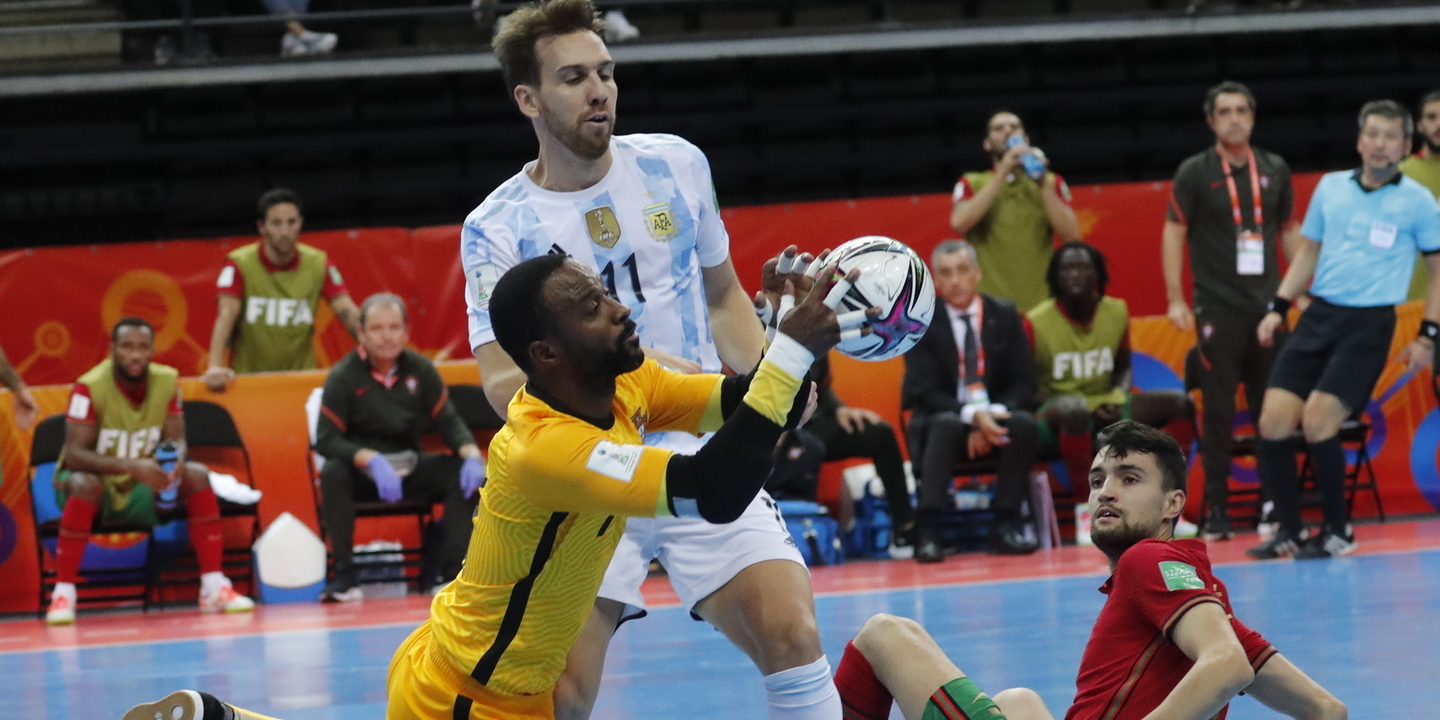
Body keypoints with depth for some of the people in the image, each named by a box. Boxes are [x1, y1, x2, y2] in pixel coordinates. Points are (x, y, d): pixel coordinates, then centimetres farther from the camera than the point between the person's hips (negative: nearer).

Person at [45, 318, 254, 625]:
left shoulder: (166, 381, -8)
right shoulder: (91, 387, -22)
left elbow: (176, 440, -6)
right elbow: (74, 454, -28)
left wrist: (175, 462, -32)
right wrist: (129, 466, -43)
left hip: (141, 492, 4)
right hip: (98, 486, -4)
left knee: (197, 476, -19)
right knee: (85, 484, -38)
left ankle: (214, 587, -18)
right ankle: (63, 594, -33)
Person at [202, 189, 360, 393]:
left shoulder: (318, 264, -2)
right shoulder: (239, 264, -9)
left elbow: (349, 314, -7)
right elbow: (226, 315, -20)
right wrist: (215, 367, -34)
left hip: (301, 376, 2)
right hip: (248, 379, -2)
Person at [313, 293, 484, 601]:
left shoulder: (420, 370, 1)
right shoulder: (343, 376, -11)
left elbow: (448, 422, 3)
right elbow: (326, 440, -16)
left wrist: (471, 454, -19)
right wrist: (372, 460, -33)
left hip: (409, 469, 4)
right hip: (362, 472, -3)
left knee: (466, 472, -19)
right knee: (333, 473, -35)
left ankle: (448, 571, -17)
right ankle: (345, 575, -28)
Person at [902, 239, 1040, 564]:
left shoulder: (1004, 315, 3)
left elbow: (1024, 383, 2)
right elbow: (923, 391, -9)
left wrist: (993, 415, -18)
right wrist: (971, 415, -26)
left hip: (997, 418, 2)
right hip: (944, 417, -2)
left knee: (1024, 423, -31)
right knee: (946, 425, -37)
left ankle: (1006, 525, -22)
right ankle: (927, 531, -42)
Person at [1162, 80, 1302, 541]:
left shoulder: (1275, 170, 8)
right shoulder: (1194, 173, -1)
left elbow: (1290, 232, 17)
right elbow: (1174, 233, -2)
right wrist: (1176, 299, -8)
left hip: (1268, 307, 3)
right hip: (1218, 309, -3)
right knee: (1218, 411, -4)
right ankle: (1216, 510, 1)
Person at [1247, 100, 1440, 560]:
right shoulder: (1330, 187, 10)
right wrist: (1278, 307, 12)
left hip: (1368, 325, -4)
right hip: (1318, 315, 4)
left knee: (1317, 422, -18)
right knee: (1273, 423, -7)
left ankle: (1337, 532, -1)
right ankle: (1289, 530, 8)